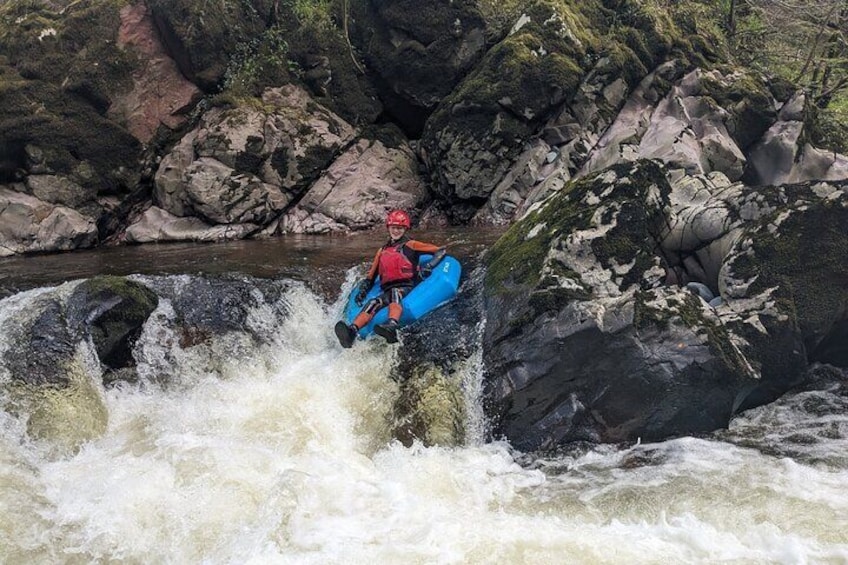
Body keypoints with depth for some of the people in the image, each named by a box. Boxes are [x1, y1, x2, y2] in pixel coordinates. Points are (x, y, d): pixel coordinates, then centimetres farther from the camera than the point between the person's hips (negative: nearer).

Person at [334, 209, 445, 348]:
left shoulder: (410, 245, 11)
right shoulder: (382, 251, 25)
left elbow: (440, 251, 6)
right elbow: (370, 277, 29)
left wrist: (430, 266, -10)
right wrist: (362, 290, 10)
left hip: (408, 288, -4)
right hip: (388, 291, 4)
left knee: (395, 292, -39)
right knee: (373, 303, -28)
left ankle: (391, 327, -68)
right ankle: (351, 331, -55)